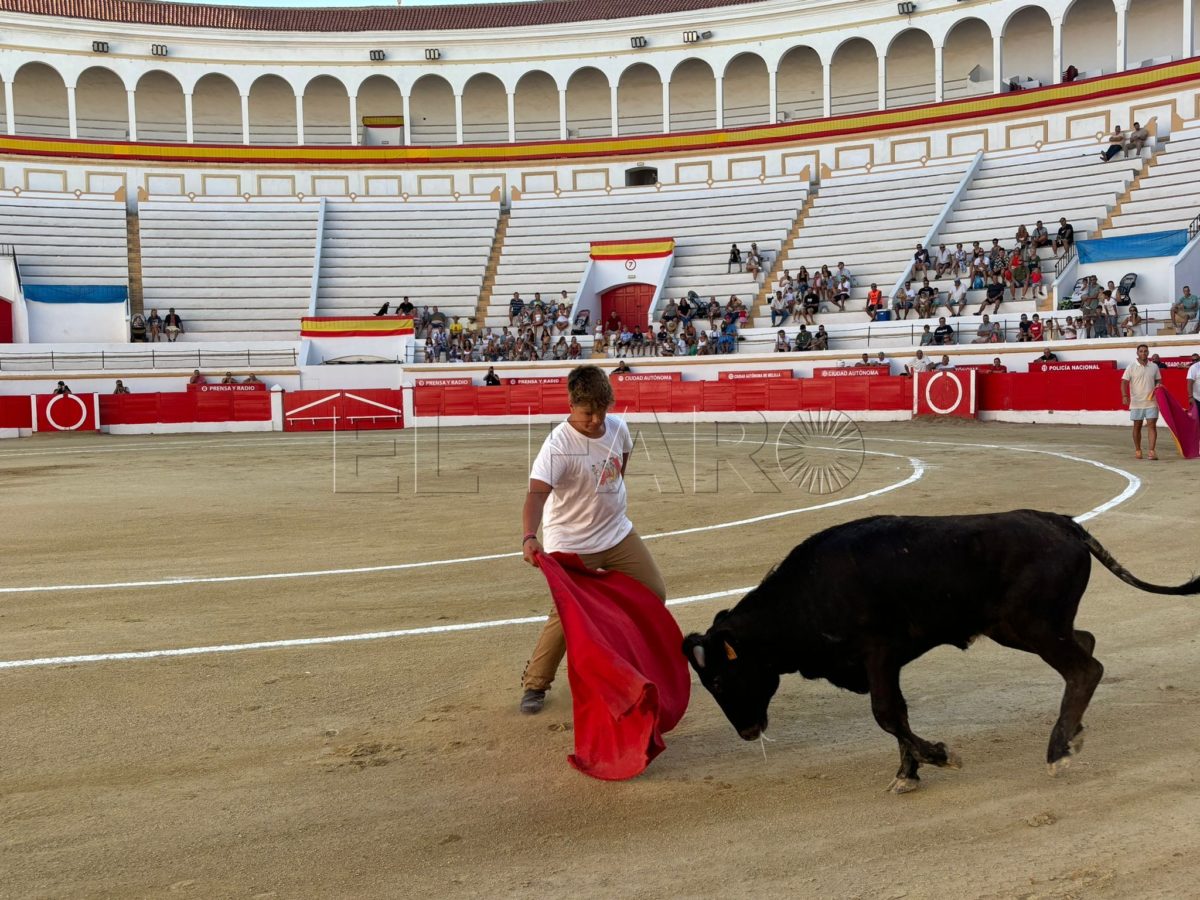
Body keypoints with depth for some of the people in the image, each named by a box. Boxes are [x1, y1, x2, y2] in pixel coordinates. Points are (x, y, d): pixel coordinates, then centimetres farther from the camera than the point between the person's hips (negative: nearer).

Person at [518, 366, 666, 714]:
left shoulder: (617, 427, -6)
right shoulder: (558, 444, -25)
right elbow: (536, 492, -38)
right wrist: (529, 537, -53)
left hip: (617, 532, 6)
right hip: (572, 544, -6)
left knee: (655, 593, 8)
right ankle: (534, 685, 9)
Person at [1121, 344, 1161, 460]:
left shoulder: (1154, 367, 7)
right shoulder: (1132, 367, -2)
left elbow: (1158, 380, 19)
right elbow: (1124, 382, -5)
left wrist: (1158, 386, -5)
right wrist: (1124, 396, -19)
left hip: (1151, 402, 1)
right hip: (1136, 402, -1)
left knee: (1152, 425, -6)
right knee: (1137, 426, 8)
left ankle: (1152, 451, -8)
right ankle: (1137, 450, 19)